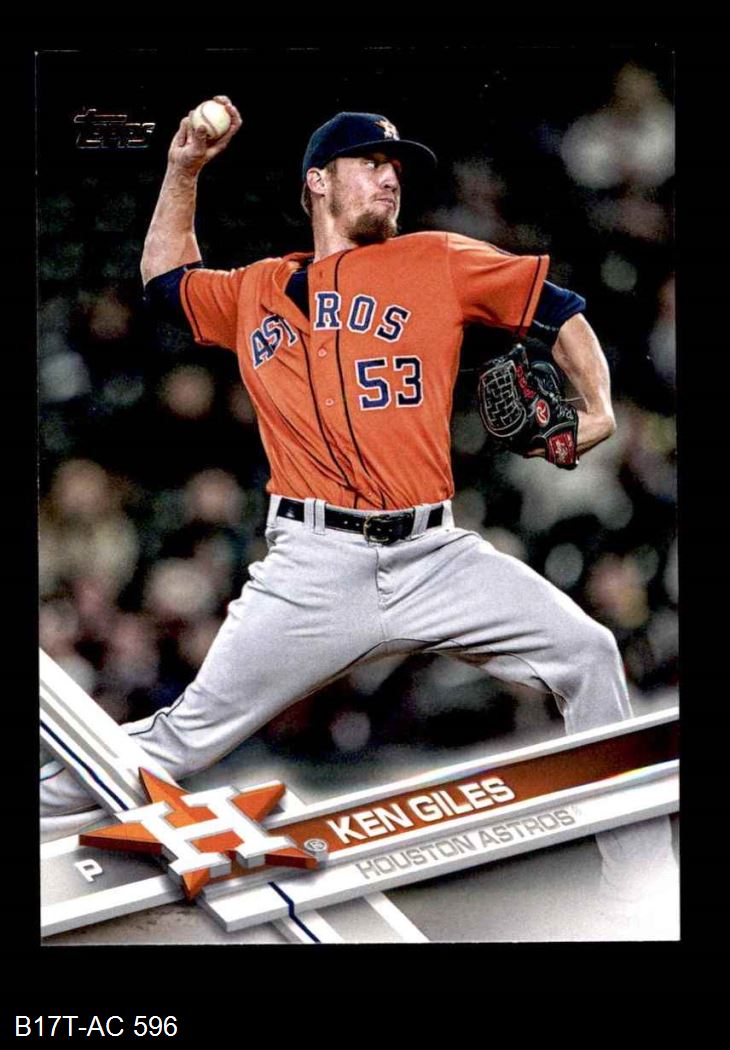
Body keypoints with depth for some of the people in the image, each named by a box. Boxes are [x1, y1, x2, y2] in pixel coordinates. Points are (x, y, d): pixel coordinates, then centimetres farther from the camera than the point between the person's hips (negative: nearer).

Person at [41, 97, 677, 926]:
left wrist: (597, 410, 3)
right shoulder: (256, 291, 18)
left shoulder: (438, 261, 11)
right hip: (312, 569, 0)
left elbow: (556, 307, 15)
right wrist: (182, 171, 27)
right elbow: (166, 279, 35)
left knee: (586, 654, -10)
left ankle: (643, 886, 1)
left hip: (434, 557, 0)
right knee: (186, 737, -2)